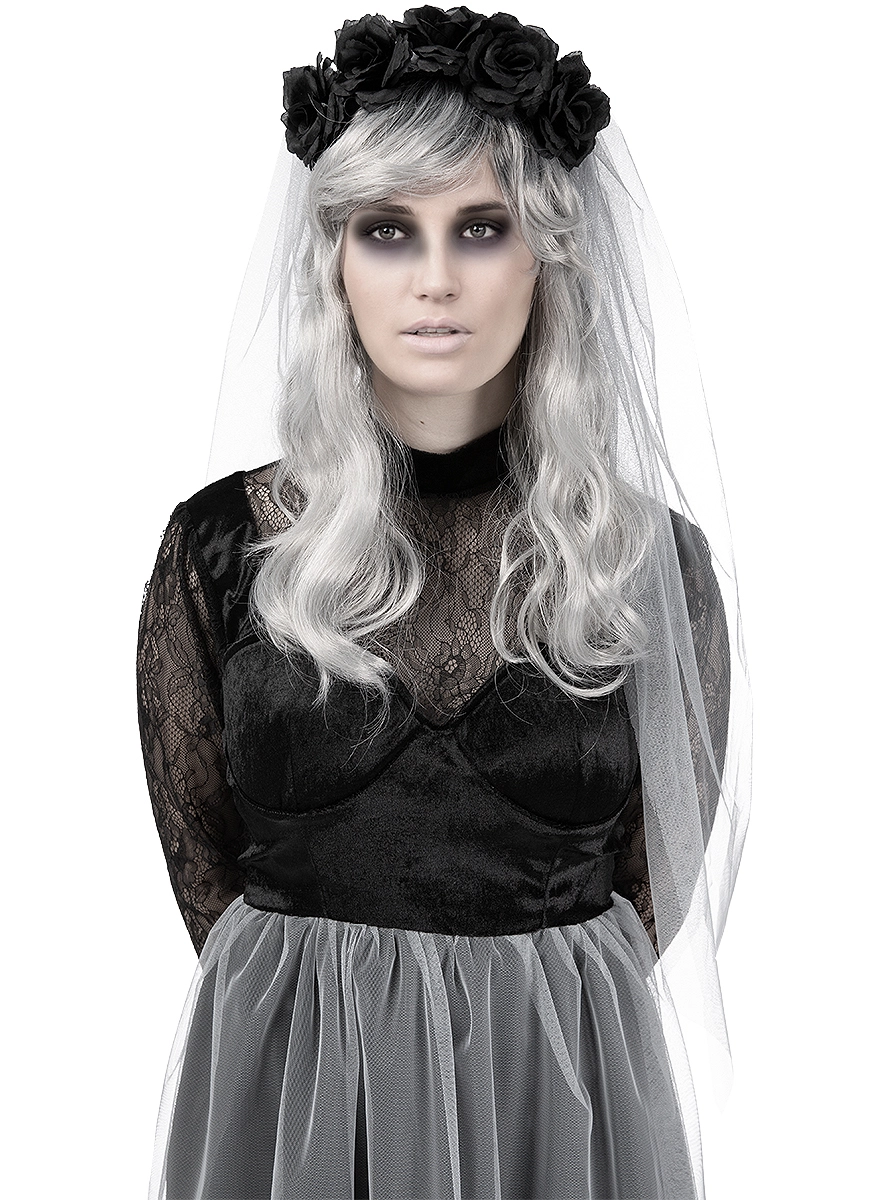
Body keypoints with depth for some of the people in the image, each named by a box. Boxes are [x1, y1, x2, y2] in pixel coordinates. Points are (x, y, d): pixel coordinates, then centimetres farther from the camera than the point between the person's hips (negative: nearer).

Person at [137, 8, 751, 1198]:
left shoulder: (657, 557, -6)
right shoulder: (222, 542, -6)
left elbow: (657, 882, 2)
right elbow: (201, 858, 3)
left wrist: (527, 1027, 1)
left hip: (562, 1090, 0)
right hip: (282, 1085, 0)